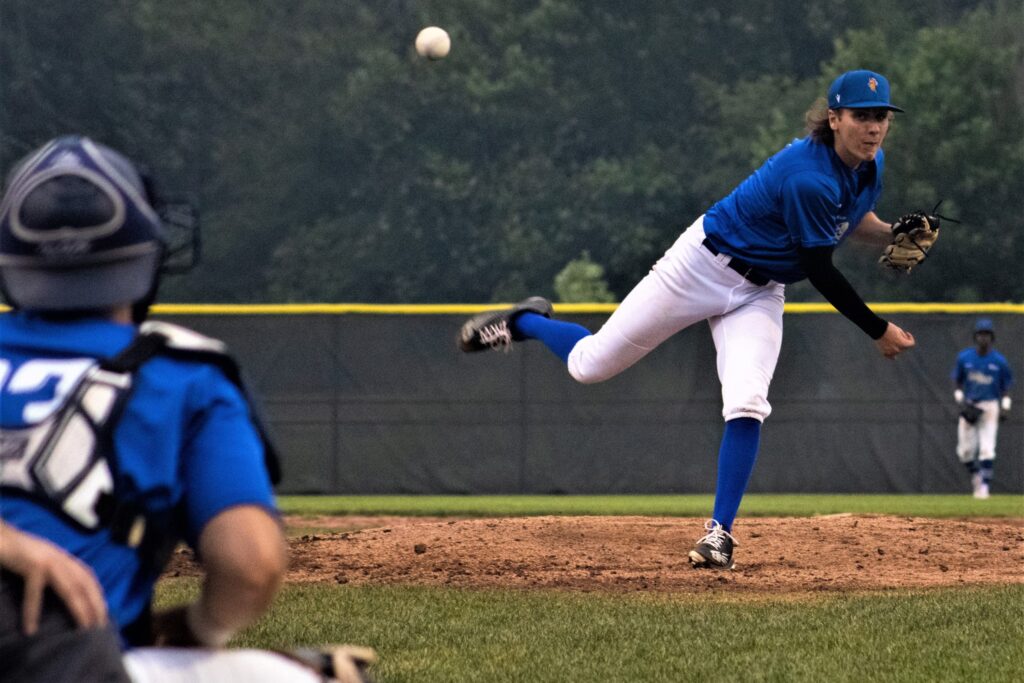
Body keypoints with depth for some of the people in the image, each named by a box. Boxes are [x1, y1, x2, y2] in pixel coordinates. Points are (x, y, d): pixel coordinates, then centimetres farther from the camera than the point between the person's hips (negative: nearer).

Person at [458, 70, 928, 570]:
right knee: (588, 365, 2)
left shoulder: (870, 163, -5)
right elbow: (819, 272, -25)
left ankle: (719, 534, -9)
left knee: (746, 404, -18)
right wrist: (878, 331, -18)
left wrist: (892, 235, -3)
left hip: (760, 293, 6)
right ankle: (525, 322, 34)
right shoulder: (808, 177, -32)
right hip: (705, 265, -6)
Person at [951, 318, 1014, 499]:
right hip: (968, 407, 2)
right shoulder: (964, 358, 0)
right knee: (965, 450, 3)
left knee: (987, 448, -12)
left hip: (990, 407, -2)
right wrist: (960, 401, -4)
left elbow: (1006, 387, 4)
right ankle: (975, 474, 31)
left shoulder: (999, 361, -4)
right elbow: (957, 383, 10)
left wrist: (1005, 408, -8)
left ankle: (984, 485, -8)